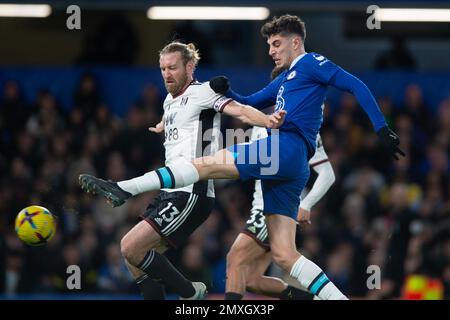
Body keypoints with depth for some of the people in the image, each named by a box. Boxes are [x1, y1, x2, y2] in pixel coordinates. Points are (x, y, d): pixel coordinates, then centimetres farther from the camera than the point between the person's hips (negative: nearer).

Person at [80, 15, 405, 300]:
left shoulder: (311, 63, 8)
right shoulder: (284, 81, 34)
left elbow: (356, 86, -2)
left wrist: (382, 129, -11)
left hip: (287, 147, -10)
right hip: (287, 171, 10)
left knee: (207, 164, -16)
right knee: (284, 255, 1)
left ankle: (123, 188, -24)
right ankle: (339, 298, -6)